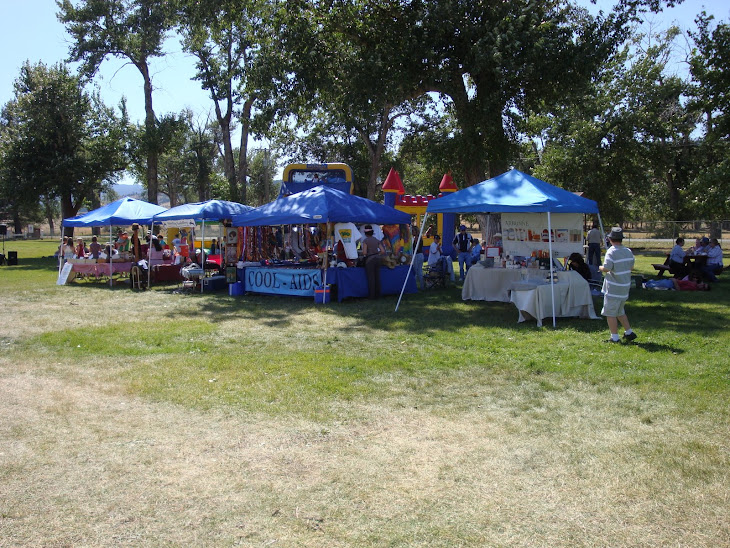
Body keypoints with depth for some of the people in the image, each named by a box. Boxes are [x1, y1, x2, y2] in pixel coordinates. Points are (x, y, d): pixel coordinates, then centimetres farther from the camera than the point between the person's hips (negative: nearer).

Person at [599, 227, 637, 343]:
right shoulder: (628, 251, 5)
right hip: (625, 287, 8)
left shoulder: (611, 252, -18)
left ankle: (615, 338, 4)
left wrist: (600, 268, -4)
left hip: (613, 288, -8)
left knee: (610, 313, 2)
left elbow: (606, 268, -24)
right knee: (620, 312, 23)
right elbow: (631, 266, 15)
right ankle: (629, 332, 25)